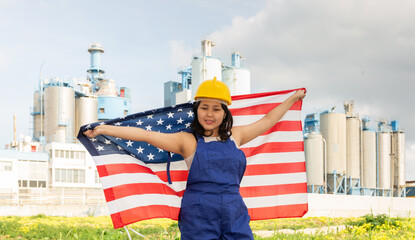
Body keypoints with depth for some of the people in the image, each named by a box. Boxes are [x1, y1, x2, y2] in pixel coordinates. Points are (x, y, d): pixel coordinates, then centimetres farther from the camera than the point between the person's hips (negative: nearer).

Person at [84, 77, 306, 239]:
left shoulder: (234, 136, 15)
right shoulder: (188, 141, 4)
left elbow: (267, 121, 28)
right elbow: (147, 135, -3)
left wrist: (292, 98, 39)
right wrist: (104, 129, -9)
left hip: (235, 216, 4)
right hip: (199, 218, -3)